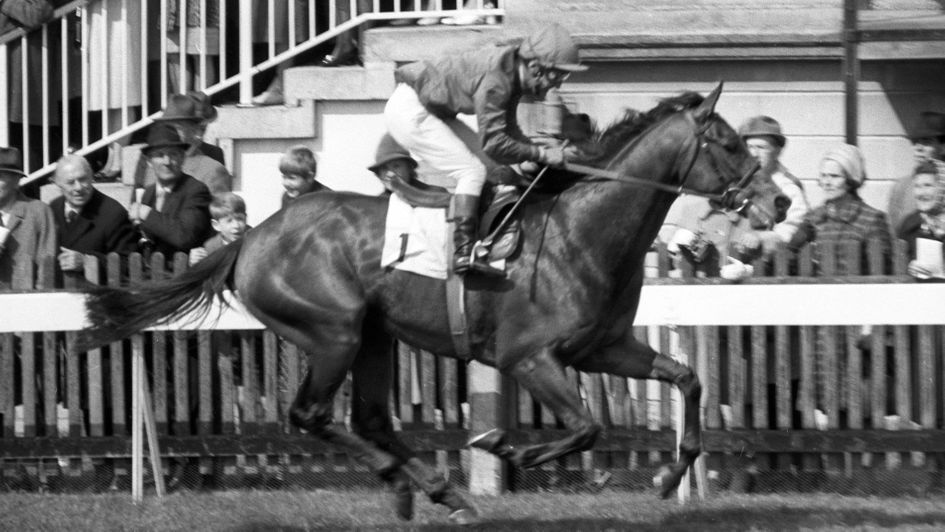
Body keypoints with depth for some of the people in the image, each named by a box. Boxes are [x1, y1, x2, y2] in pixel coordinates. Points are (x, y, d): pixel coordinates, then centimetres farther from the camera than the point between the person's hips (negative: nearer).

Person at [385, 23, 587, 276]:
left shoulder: (515, 75, 1)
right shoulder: (495, 80, -29)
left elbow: (507, 130, 12)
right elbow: (494, 143, -29)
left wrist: (540, 150, -3)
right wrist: (542, 154, -23)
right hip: (409, 111, -10)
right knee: (472, 171, -16)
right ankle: (464, 253, -21)